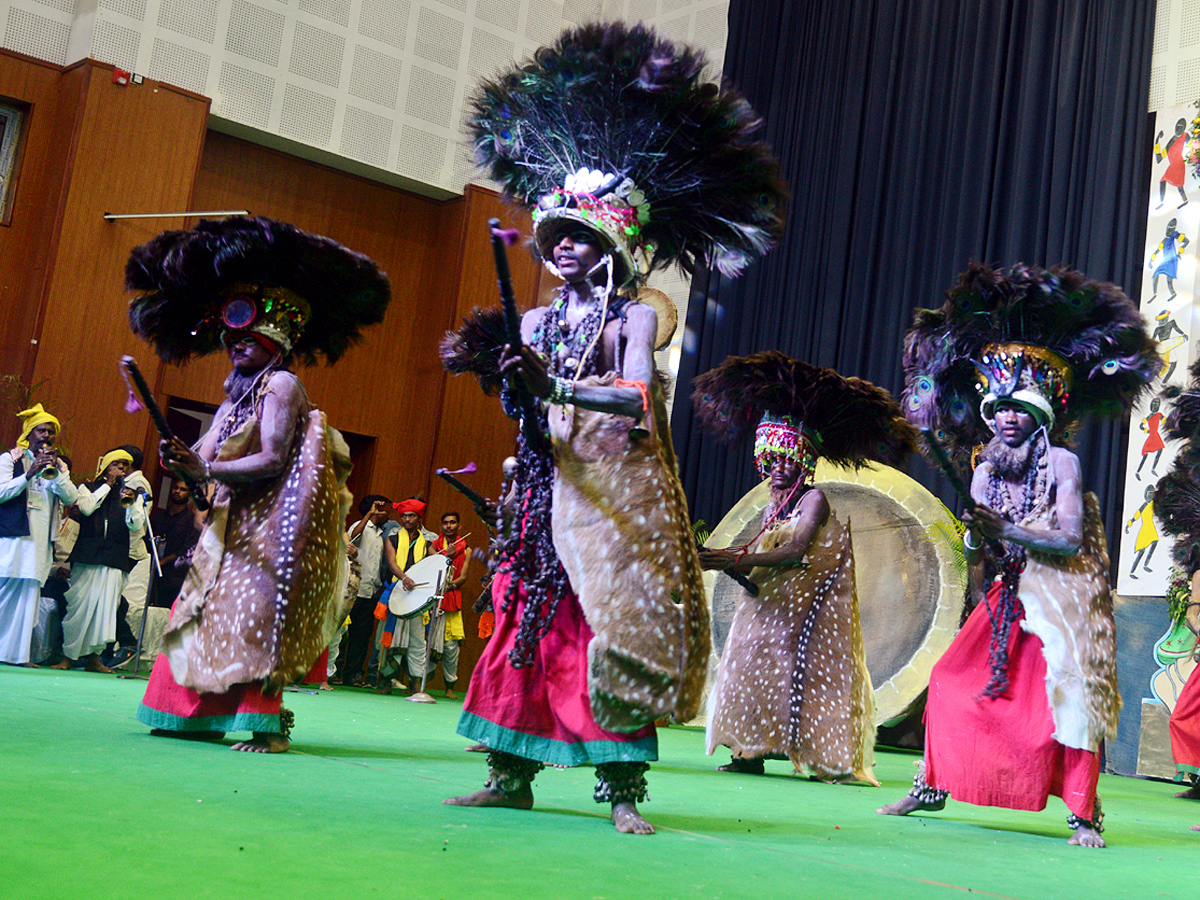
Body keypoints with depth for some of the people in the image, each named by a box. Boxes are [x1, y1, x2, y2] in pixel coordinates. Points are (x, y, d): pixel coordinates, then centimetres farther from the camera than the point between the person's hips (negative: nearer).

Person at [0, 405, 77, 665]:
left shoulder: (58, 467, 18)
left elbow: (71, 498, 5)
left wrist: (56, 472, -9)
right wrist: (29, 474, -14)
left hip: (39, 542, 4)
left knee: (29, 594, -1)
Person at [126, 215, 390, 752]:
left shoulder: (281, 384, -8)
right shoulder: (237, 393, 17)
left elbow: (272, 460, -19)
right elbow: (209, 461, 10)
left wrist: (205, 468, -23)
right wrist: (186, 464, -12)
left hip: (270, 521, -9)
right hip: (234, 521, 9)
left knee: (254, 609, -14)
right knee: (210, 608, 8)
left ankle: (269, 725, -12)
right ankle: (199, 713, 15)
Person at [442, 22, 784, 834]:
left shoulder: (637, 315, -2)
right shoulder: (537, 319, 14)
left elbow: (633, 399, -17)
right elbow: (524, 409, 6)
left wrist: (550, 383, -28)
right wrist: (489, 368, -13)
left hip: (616, 486, -5)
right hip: (549, 485, 5)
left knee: (616, 621, -8)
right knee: (531, 621, 3)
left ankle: (622, 785, -2)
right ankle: (512, 774, 9)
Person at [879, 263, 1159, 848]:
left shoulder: (1061, 462, -9)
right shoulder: (987, 469, 7)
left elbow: (1069, 540, -17)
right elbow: (978, 550, 8)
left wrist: (1005, 529, -26)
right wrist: (977, 540, -15)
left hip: (1058, 595, -5)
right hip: (1007, 594, 5)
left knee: (1067, 695, -10)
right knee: (952, 683, 0)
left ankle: (1084, 813, -2)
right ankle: (933, 785, 12)